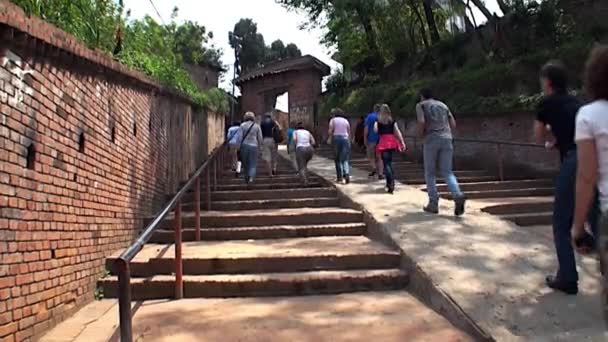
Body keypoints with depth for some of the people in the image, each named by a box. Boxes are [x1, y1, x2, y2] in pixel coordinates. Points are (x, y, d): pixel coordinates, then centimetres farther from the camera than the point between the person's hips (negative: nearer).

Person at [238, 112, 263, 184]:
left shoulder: (242, 125, 0)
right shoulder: (257, 126, 3)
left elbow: (240, 137, -4)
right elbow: (260, 138, 5)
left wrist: (239, 146, 3)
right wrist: (259, 145, 19)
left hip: (244, 145, 1)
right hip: (253, 146, 0)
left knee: (245, 163, 14)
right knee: (253, 163, 1)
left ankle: (246, 178, 24)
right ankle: (251, 177, -22)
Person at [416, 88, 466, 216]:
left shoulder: (421, 105, 9)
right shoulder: (443, 105, 22)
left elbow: (421, 122, -9)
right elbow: (453, 124, 15)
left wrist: (420, 134, 8)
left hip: (431, 139, -3)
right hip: (447, 139, 3)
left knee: (430, 173, 9)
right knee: (447, 172, 5)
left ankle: (433, 203, 5)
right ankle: (458, 196, -19)